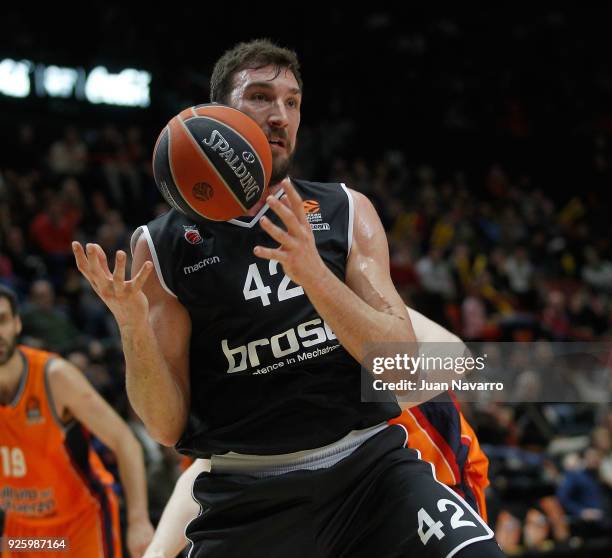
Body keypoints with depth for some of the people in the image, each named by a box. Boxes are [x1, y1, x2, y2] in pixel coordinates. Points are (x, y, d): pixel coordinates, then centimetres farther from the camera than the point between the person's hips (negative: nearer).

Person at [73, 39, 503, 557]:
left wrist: (313, 274, -20)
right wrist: (133, 329, -17)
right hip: (248, 495, 0)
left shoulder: (346, 213, 5)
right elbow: (168, 427, 1)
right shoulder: (162, 244, 2)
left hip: (369, 462, 1)